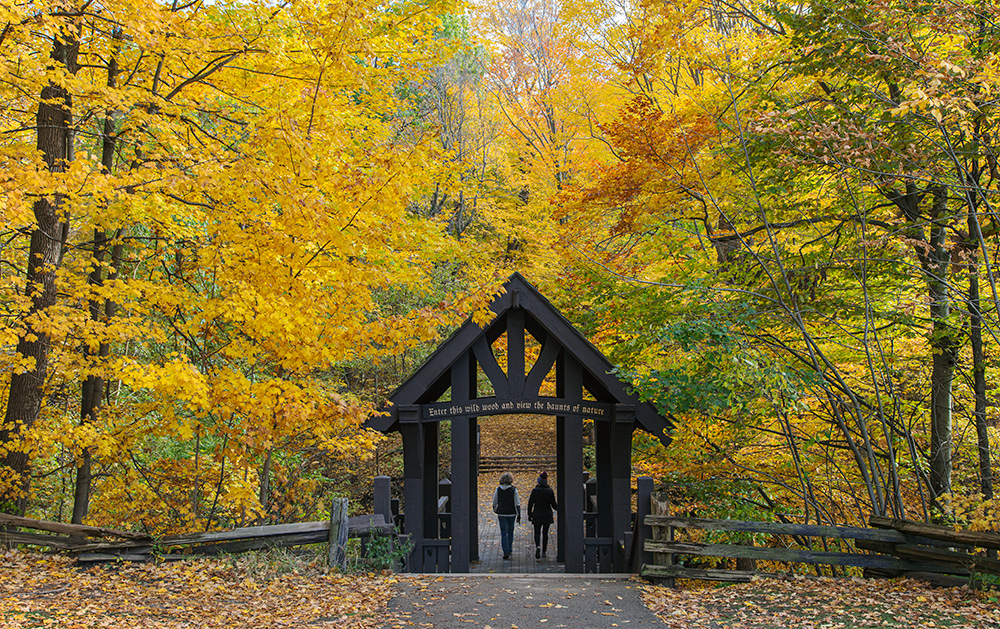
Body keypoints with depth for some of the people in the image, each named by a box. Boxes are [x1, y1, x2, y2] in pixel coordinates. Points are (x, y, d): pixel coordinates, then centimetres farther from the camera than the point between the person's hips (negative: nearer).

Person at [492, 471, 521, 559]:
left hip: (501, 513, 0)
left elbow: (494, 502, 4)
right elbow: (517, 504, -8)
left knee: (503, 533, 1)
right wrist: (518, 515, -2)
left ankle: (506, 552, -9)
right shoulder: (513, 490, -7)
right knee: (510, 531, 19)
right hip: (511, 513, 0)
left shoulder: (498, 489, -4)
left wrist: (495, 510, 24)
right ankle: (510, 549, 29)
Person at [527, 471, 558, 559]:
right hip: (547, 515, 1)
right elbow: (554, 505, -3)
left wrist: (529, 515, 4)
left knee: (537, 533, 8)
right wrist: (559, 508, 18)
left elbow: (530, 504, -6)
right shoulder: (550, 491, -6)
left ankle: (538, 546, -20)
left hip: (537, 515, -1)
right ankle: (543, 551, 15)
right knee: (545, 533, 14)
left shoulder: (535, 491, -8)